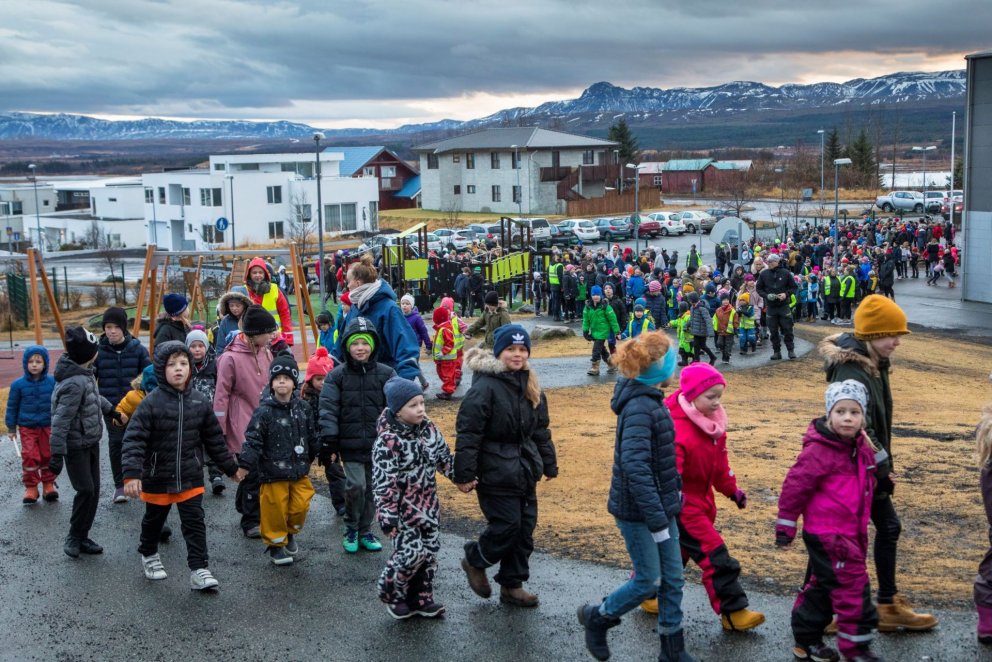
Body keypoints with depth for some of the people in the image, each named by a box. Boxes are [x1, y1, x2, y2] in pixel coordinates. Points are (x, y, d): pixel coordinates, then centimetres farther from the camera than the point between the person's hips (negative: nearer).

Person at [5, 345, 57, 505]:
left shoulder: (52, 382, -5)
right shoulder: (18, 384, -6)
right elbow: (12, 406, 4)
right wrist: (11, 427, 6)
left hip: (47, 426, 1)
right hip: (27, 427, -1)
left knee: (47, 456, 8)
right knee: (30, 456, -5)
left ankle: (49, 484, 22)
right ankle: (31, 488, 5)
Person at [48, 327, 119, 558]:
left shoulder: (84, 374, 3)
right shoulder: (75, 383, -26)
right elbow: (61, 420, -27)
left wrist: (110, 409, 39)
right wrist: (57, 453, -28)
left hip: (91, 442, 9)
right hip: (76, 446, -9)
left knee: (93, 490, 10)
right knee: (86, 490, -9)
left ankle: (82, 537, 20)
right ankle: (74, 537, 8)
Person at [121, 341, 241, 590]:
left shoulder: (200, 401, -3)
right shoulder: (152, 402, -16)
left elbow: (214, 438, 7)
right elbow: (134, 439, -19)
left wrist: (230, 467, 13)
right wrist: (132, 474, -28)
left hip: (191, 477, 2)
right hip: (157, 477, -2)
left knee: (195, 522, -1)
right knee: (154, 520, 19)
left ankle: (198, 569, 4)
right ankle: (149, 555, 44)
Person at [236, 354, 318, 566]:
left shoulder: (302, 408, 4)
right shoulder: (264, 411, -12)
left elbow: (311, 436, 17)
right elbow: (253, 439, -14)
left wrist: (312, 456, 25)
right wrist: (244, 465, -20)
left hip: (299, 470, 4)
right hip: (273, 471, -4)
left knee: (300, 506, 8)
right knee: (275, 508, 2)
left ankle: (290, 533, 36)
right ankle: (276, 544, 21)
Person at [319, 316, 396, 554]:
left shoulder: (386, 374, 1)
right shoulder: (337, 376, -1)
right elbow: (328, 410, -5)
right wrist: (328, 442, -12)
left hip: (378, 444, 2)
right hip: (350, 444, -2)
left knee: (371, 489, 9)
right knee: (356, 485, -11)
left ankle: (364, 531, 27)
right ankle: (351, 528, 13)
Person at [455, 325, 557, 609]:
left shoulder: (529, 386, 10)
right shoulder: (485, 387, -16)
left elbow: (540, 430, 19)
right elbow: (468, 432, -18)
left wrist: (548, 463, 19)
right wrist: (465, 472, -19)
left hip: (524, 471, 8)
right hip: (495, 472, -8)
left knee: (525, 527, 10)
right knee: (506, 525, -8)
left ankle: (512, 585, 23)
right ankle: (474, 560, 21)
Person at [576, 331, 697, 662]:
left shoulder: (649, 399, 6)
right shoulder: (640, 406, -23)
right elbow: (635, 468, -29)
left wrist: (673, 492, 21)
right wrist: (658, 520, -28)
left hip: (659, 504, 9)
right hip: (638, 511, -9)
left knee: (673, 579, 12)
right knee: (648, 581, 2)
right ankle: (596, 617, 24)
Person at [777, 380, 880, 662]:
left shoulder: (861, 447, 5)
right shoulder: (819, 450, -21)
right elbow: (795, 486, -16)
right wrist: (785, 526, -11)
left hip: (850, 533, 8)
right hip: (826, 535, -8)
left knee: (823, 586, 18)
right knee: (853, 587, -6)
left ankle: (806, 639, 31)